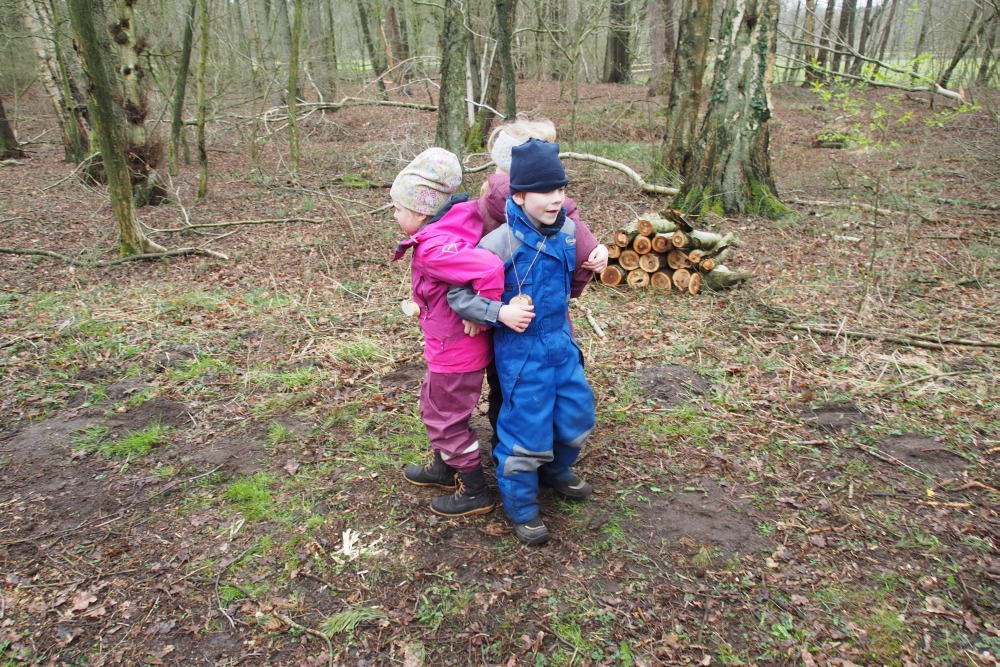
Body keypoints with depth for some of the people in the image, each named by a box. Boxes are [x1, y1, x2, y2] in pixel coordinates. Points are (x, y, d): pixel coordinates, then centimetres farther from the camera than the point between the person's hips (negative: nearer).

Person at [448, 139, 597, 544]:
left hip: (561, 342, 7)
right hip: (521, 351, -6)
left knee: (578, 413, 17)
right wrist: (499, 312, -27)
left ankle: (557, 471, 48)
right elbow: (458, 294, -19)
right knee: (527, 427, 3)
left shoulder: (569, 230, -2)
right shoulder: (501, 243, -22)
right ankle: (521, 506, 28)